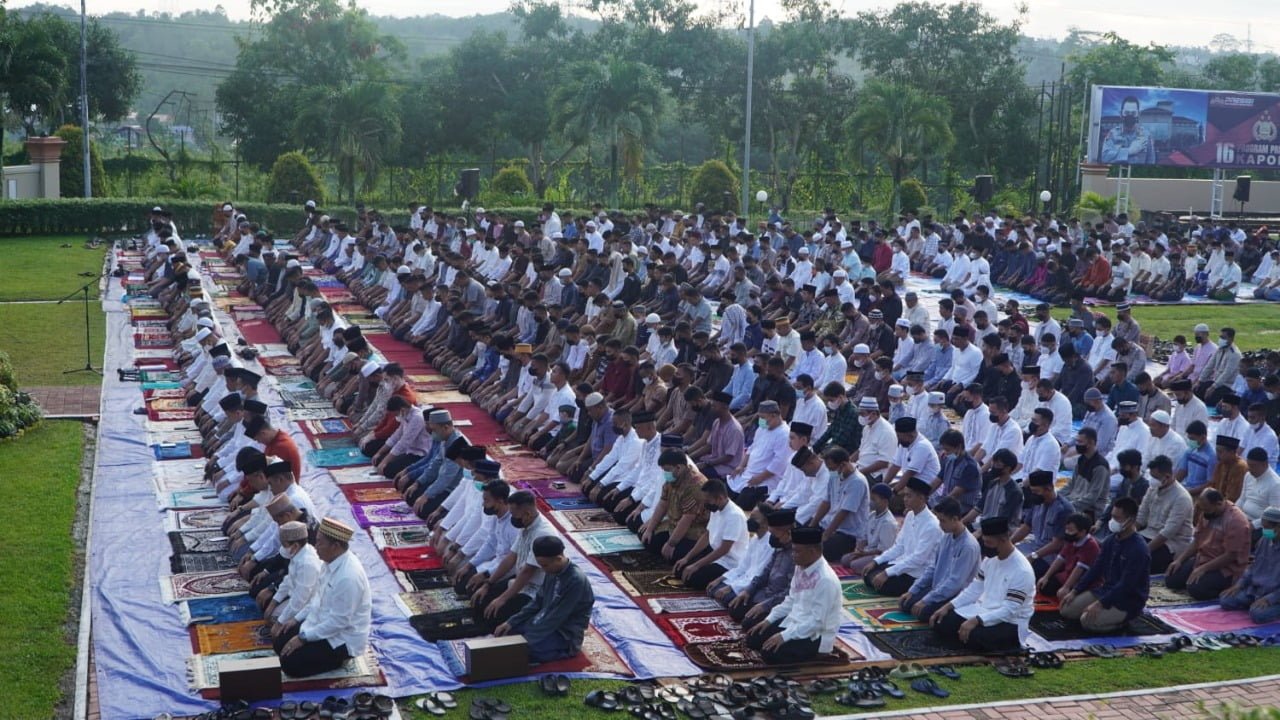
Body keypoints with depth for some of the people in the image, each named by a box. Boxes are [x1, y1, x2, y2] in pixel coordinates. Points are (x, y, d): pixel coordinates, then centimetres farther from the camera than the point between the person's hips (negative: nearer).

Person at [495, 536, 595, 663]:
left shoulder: (576, 580, -25)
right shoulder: (552, 572, 1)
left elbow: (555, 618, -25)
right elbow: (538, 603, 13)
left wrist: (526, 639, -23)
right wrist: (511, 622, 4)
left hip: (565, 636, -9)